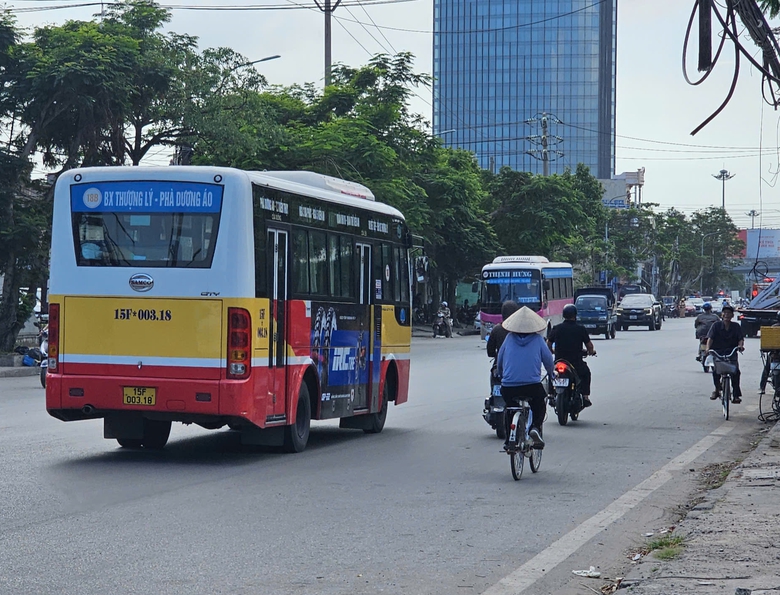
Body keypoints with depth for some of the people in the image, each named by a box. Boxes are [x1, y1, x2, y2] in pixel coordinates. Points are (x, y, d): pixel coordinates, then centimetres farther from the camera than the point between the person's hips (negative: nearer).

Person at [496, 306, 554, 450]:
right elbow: (548, 360, 9)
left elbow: (500, 360, 16)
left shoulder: (509, 338, 7)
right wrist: (551, 374, 31)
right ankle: (535, 427, -2)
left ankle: (509, 440, 19)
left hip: (508, 386, 1)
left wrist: (502, 375, 36)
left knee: (510, 408, 26)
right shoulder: (537, 339, 2)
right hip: (532, 385, -1)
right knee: (539, 407, 25)